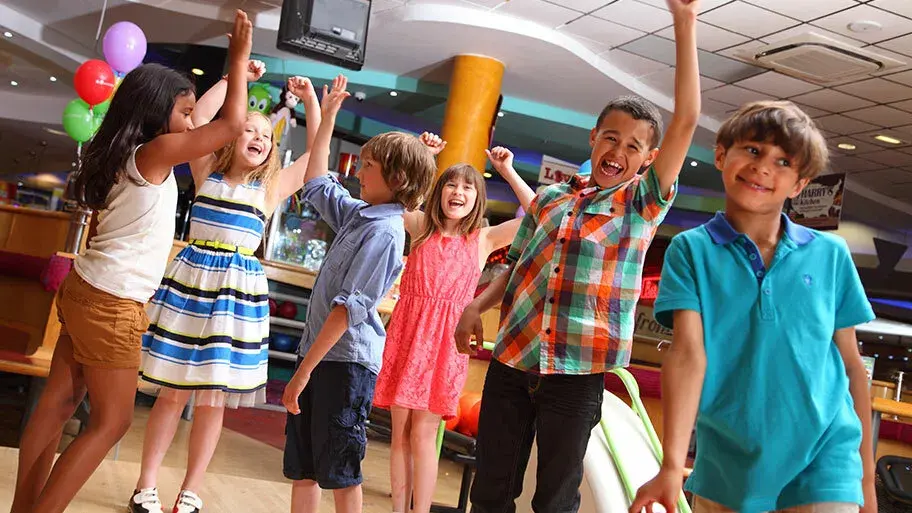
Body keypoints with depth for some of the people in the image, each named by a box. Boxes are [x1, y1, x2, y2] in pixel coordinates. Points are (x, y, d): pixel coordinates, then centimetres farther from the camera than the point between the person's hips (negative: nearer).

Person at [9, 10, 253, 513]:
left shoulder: (124, 153, 8)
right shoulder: (156, 152, -15)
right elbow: (233, 123, -12)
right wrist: (238, 60, -4)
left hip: (85, 289, 9)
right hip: (110, 303, -9)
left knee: (58, 403, 12)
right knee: (111, 420, 1)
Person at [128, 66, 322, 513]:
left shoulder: (272, 187, 9)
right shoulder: (207, 173, 6)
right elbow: (200, 117, -4)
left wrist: (311, 99, 6)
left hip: (240, 291, 1)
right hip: (191, 279, -1)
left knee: (214, 399, 4)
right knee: (173, 392, 3)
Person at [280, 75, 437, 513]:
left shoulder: (385, 231, -16)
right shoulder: (359, 214, 10)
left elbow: (349, 308, -21)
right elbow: (315, 184, 27)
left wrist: (303, 372, -21)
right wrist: (327, 117, 26)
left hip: (346, 360, -9)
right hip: (319, 351, 9)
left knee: (339, 473, 1)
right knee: (300, 468, 13)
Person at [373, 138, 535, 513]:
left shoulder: (483, 240, 6)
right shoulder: (421, 226, 9)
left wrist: (507, 171, 2)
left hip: (445, 341, -2)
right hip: (406, 332, 2)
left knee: (423, 434, -2)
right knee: (400, 432, 7)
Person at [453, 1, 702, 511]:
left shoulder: (645, 203, 1)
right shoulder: (550, 198, 11)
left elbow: (686, 120, -7)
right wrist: (477, 305, 0)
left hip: (578, 372, -3)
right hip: (511, 360, 3)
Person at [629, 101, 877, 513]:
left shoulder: (830, 255, 3)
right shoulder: (691, 249, -2)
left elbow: (851, 364, 8)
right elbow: (688, 353, -13)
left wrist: (866, 478, 11)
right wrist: (672, 467, -23)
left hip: (824, 467, 1)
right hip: (724, 473, 0)